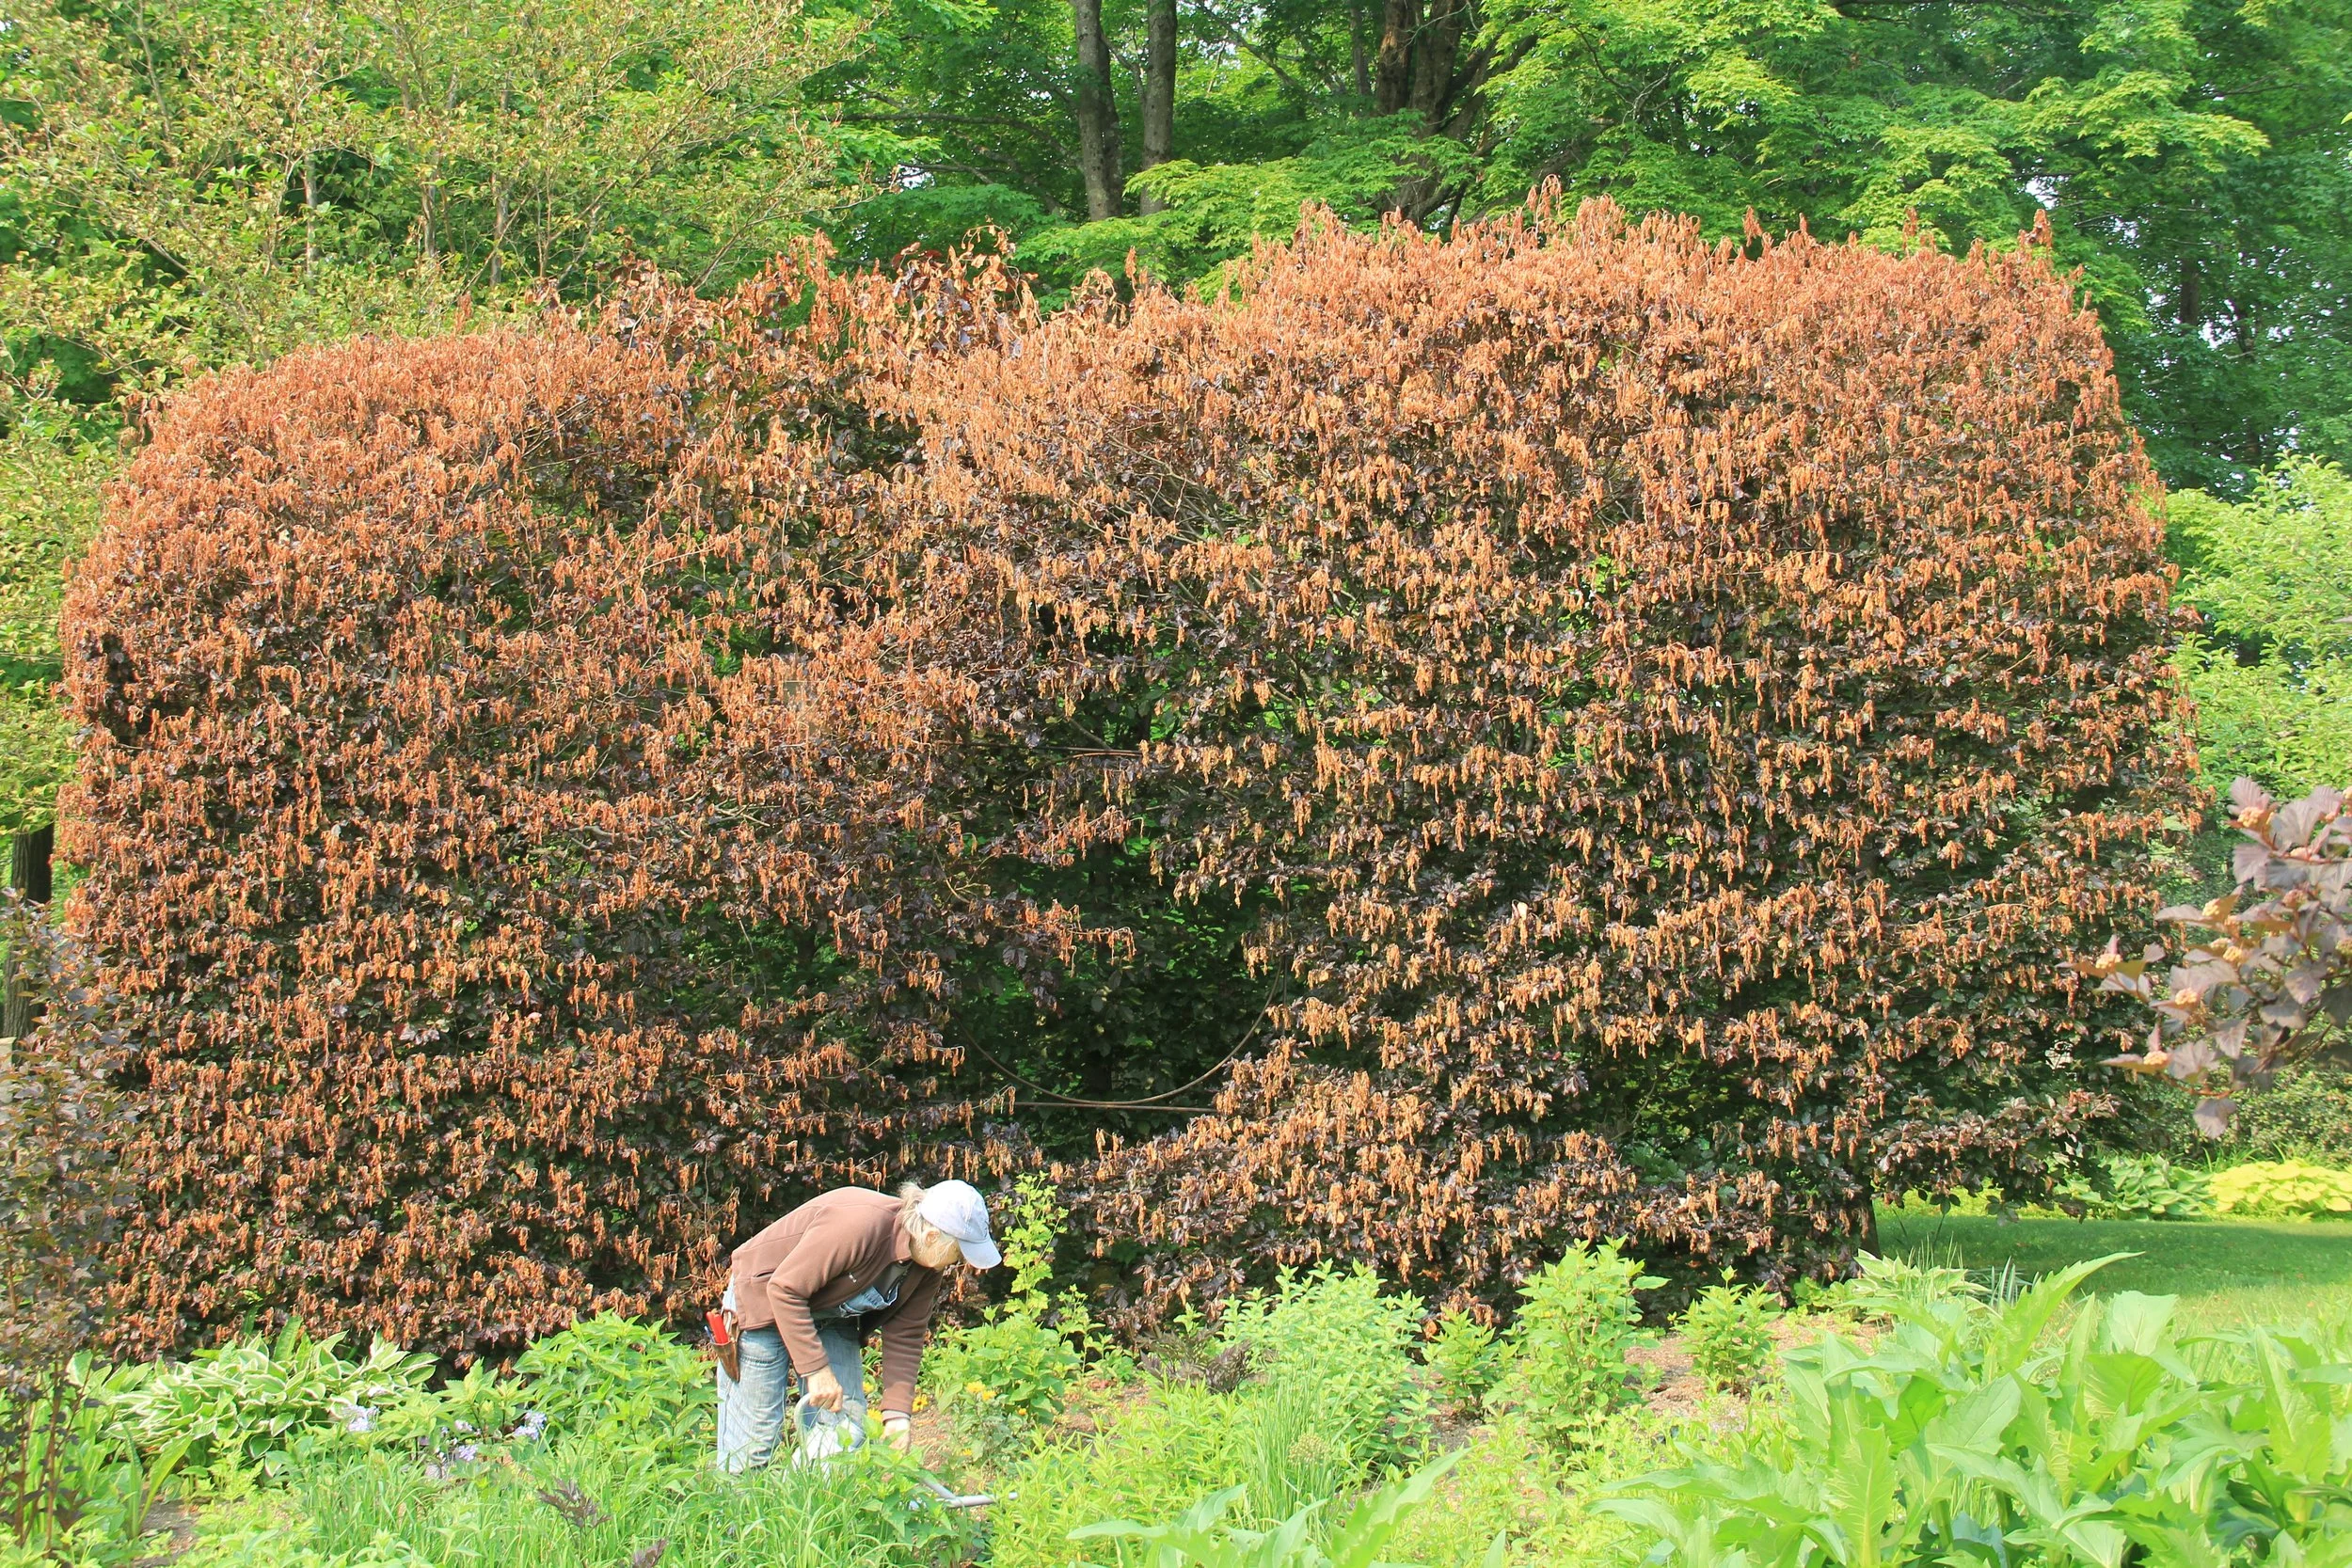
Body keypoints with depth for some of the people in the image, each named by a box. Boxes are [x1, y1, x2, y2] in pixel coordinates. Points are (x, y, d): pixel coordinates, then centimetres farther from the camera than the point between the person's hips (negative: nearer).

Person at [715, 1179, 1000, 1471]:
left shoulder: (927, 1267, -11)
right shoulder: (859, 1226, -36)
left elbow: (905, 1337, -5)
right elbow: (785, 1290, -34)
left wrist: (897, 1413, -14)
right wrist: (816, 1370, -33)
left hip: (834, 1320, 7)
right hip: (765, 1302, -7)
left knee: (847, 1436, -4)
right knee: (757, 1437, -8)